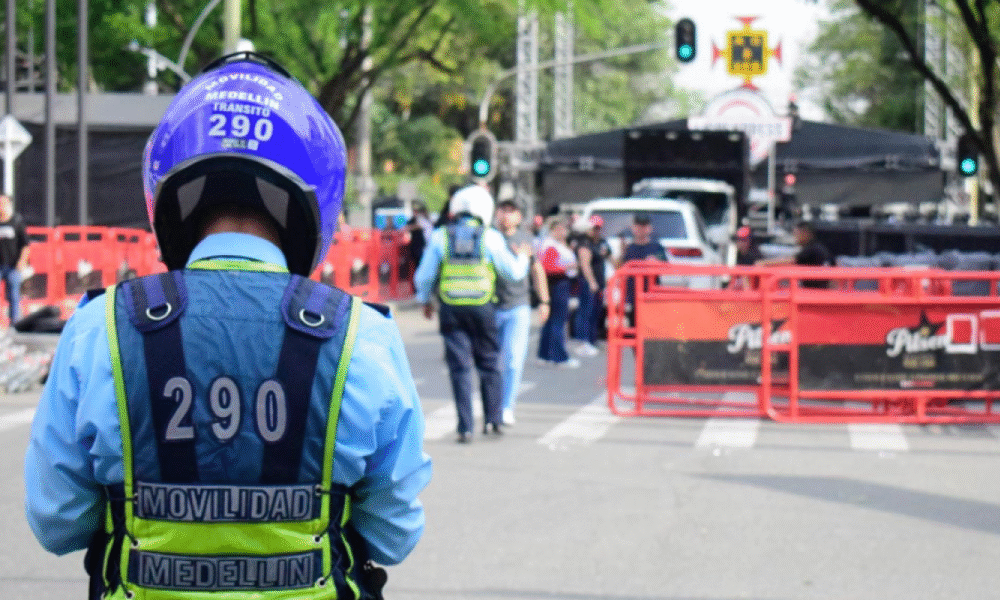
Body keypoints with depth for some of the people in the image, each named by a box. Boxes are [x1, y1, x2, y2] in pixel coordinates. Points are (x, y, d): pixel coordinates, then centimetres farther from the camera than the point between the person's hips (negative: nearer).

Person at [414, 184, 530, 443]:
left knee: (460, 368, 2)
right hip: (482, 307, -1)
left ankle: (465, 427, -2)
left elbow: (424, 275, 5)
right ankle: (494, 419, 14)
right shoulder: (490, 237, -2)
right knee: (489, 364, 14)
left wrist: (425, 300, 23)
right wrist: (522, 257, 25)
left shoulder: (440, 237, 1)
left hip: (451, 308, 1)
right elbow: (513, 272, 4)